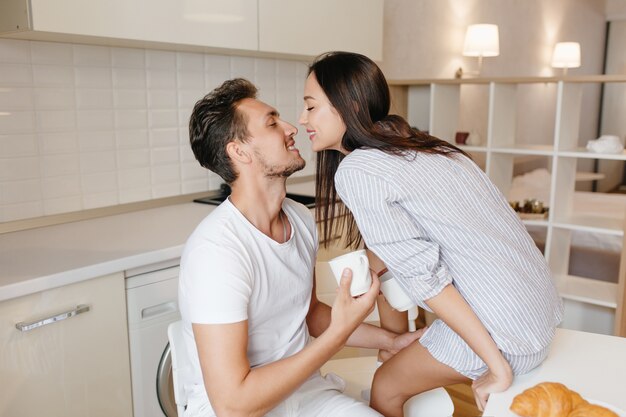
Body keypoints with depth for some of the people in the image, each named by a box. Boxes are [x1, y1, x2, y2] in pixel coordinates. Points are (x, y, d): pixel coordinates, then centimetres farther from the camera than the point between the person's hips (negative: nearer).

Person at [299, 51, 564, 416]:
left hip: (506, 329, -8)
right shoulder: (413, 143, 9)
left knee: (386, 387, 8)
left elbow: (425, 277, -19)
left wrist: (497, 369, -14)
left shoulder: (354, 171, -15)